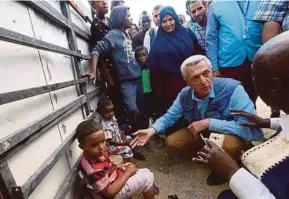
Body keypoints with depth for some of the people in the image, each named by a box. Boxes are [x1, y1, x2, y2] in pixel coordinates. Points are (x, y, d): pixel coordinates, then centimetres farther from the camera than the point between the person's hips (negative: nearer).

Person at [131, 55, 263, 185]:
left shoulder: (232, 88, -31)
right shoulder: (184, 94, -16)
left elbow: (251, 127, -37)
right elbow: (170, 116, -3)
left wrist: (209, 122, -36)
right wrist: (152, 130, -20)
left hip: (231, 135, -4)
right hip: (202, 133, 5)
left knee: (230, 143, -37)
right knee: (171, 142, -3)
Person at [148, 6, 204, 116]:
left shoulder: (187, 32, 4)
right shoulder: (158, 42, -1)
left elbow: (198, 52, 6)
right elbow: (154, 67, -2)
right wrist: (158, 90, -3)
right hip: (171, 84, -2)